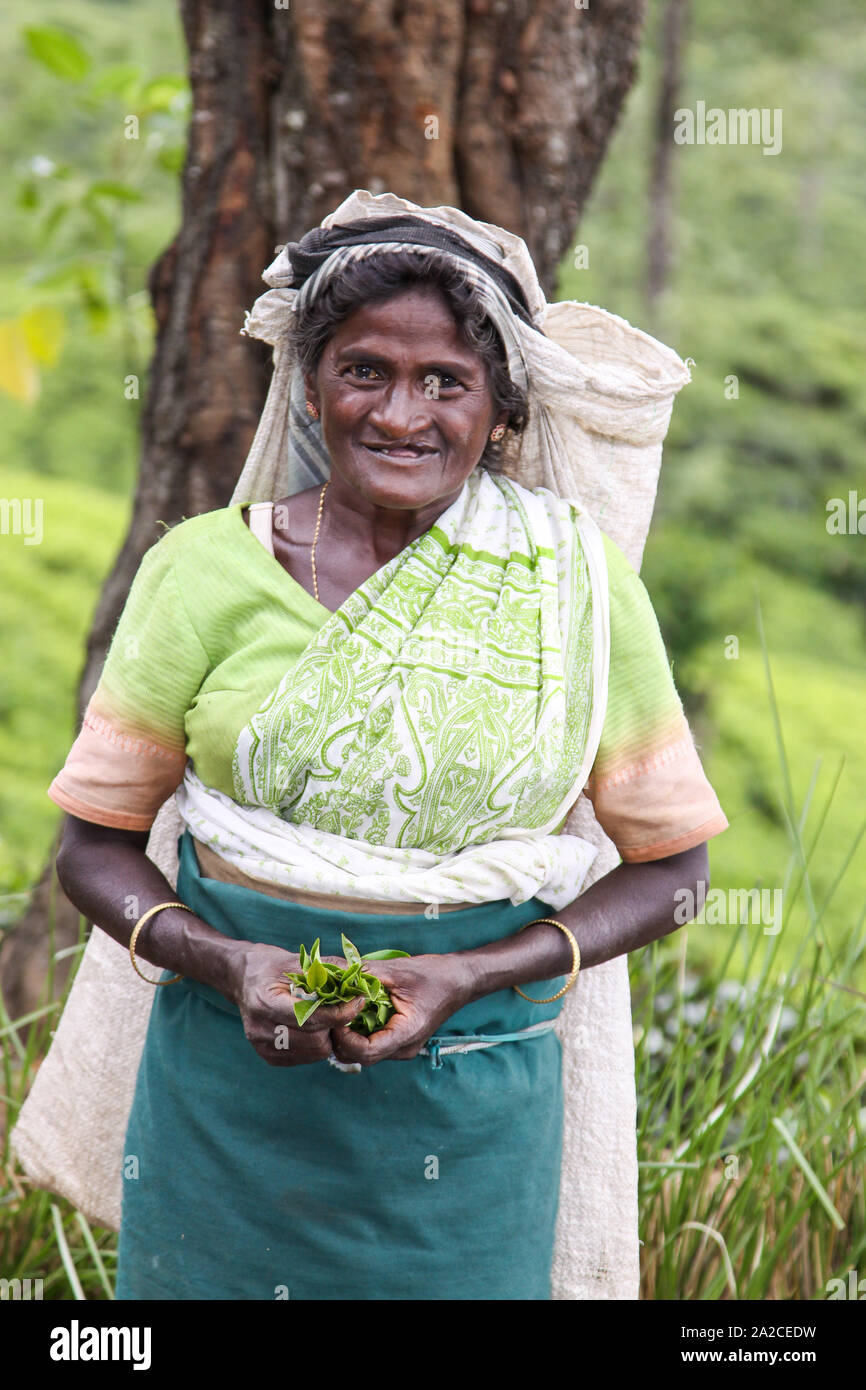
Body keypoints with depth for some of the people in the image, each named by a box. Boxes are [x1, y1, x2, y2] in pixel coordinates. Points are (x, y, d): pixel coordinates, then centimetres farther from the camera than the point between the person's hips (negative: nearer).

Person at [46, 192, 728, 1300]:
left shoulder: (577, 585, -5)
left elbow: (669, 860, 1)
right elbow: (95, 844, 1)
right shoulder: (207, 568, -5)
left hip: (470, 1112, 0)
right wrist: (226, 964, -18)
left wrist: (470, 978, -13)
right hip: (229, 1091, 0)